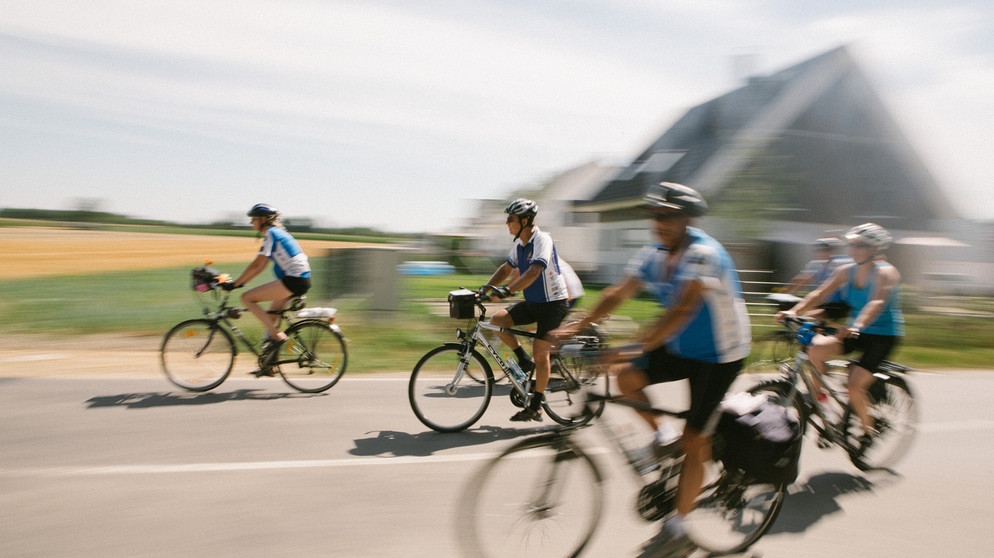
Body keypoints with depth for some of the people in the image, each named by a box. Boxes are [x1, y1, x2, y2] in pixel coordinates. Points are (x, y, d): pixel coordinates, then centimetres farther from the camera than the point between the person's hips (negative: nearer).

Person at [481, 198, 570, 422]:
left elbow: (534, 272, -33)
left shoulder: (542, 240, -20)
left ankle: (536, 407, 5)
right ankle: (524, 360, 7)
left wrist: (506, 290, -43)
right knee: (497, 319, -10)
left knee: (540, 353, -8)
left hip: (553, 304, -8)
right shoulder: (519, 244, 5)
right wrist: (485, 288, -1)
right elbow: (506, 269, 13)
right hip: (532, 303, 8)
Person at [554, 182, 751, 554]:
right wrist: (576, 327, -19)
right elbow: (618, 293, -6)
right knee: (627, 377, -16)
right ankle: (660, 439, 9)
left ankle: (676, 527, 10)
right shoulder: (653, 255, -2)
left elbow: (682, 309, -38)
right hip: (680, 347, 7)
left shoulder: (703, 254, -26)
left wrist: (636, 346, -48)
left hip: (719, 355, -7)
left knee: (694, 441, -5)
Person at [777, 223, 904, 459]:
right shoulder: (846, 271, 3)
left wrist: (856, 326, -51)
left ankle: (868, 430, 9)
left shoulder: (885, 273, -15)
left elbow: (877, 303, -33)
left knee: (854, 386, -18)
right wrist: (793, 311, -22)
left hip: (883, 335, -6)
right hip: (855, 332, 6)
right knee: (817, 347, -22)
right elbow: (819, 293, -6)